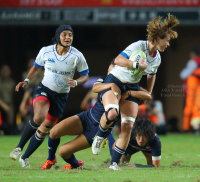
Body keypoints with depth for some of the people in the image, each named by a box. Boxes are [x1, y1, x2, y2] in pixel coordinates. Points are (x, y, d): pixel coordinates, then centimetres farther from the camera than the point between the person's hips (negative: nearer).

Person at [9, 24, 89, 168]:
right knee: (39, 118, -30)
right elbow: (36, 67, 10)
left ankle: (25, 157, 22)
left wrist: (75, 82, -20)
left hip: (61, 96, 2)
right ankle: (19, 148, -15)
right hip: (44, 89, -2)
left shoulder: (77, 56, -11)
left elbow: (85, 76, 0)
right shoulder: (46, 51, -9)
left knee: (45, 129, 5)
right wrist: (27, 80, -3)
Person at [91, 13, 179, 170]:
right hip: (114, 82, -6)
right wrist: (138, 65, -31)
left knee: (128, 125, -7)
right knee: (112, 113, -33)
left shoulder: (157, 59, 3)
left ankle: (114, 163, 1)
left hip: (132, 88, 6)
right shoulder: (138, 46, -19)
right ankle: (100, 137, 0)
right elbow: (118, 60, -28)